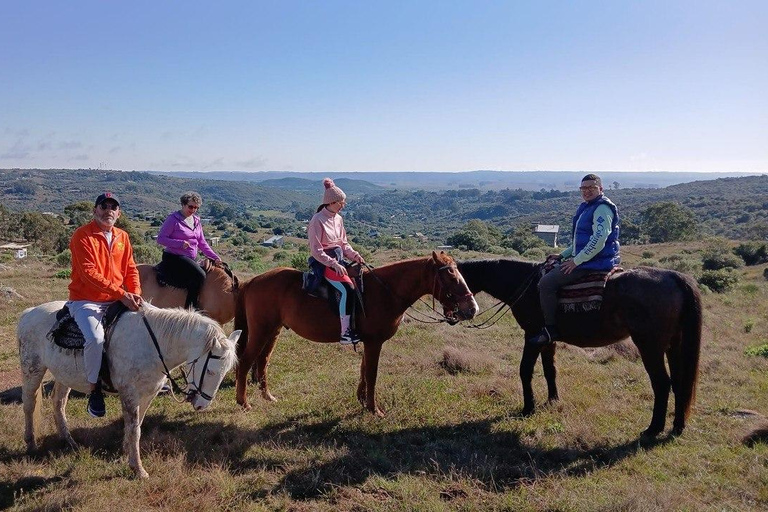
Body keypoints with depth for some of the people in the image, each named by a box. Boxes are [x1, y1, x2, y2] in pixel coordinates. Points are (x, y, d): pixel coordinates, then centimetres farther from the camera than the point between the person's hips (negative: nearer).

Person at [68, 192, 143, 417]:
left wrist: (135, 293, -10)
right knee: (96, 338, -31)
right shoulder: (82, 236, -10)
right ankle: (94, 389, -9)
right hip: (85, 301, -6)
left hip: (117, 301, 7)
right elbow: (89, 272, -20)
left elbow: (130, 269, 10)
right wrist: (121, 293, -26)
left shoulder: (122, 237, 10)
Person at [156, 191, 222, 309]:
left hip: (190, 259, 8)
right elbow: (160, 238, -10)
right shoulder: (173, 219, -6)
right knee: (199, 275, -27)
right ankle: (190, 307, -20)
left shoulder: (196, 221, 14)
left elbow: (202, 243, 16)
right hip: (174, 258, -8)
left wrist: (215, 257, 4)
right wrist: (180, 243, -22)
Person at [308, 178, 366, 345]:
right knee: (348, 288, -27)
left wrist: (354, 255, -1)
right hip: (325, 263, -8)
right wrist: (333, 264, -23)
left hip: (338, 260, 8)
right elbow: (316, 251, -15)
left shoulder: (338, 219, 11)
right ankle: (345, 332, -24)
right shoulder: (317, 220, -12)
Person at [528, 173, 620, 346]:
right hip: (584, 259, 11)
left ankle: (551, 330, -12)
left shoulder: (602, 208, -14)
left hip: (595, 261, -11)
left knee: (546, 283, -19)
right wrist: (563, 255, 16)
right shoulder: (587, 208, 18)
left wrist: (576, 261, -21)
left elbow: (599, 240, -24)